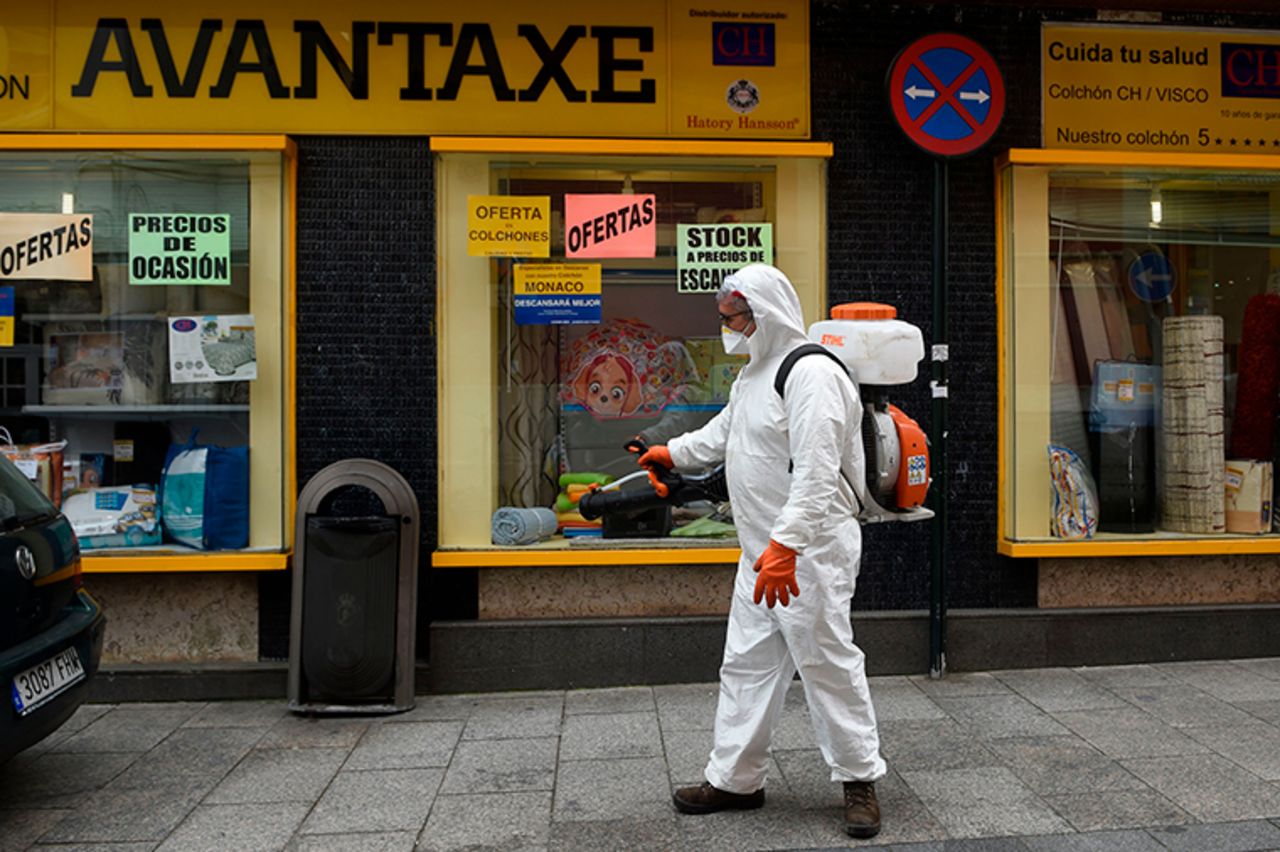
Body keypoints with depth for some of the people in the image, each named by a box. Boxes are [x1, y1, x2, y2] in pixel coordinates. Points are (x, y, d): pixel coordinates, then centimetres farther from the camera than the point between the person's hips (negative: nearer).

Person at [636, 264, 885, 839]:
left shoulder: (811, 372, -17)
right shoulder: (753, 375, 16)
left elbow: (816, 472, -26)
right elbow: (721, 434, 35)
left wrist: (785, 545, -31)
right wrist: (672, 453, 46)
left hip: (812, 547, -10)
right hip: (763, 549, 10)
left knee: (827, 662, -1)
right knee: (746, 663, 13)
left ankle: (860, 780, 17)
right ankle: (735, 779, 24)